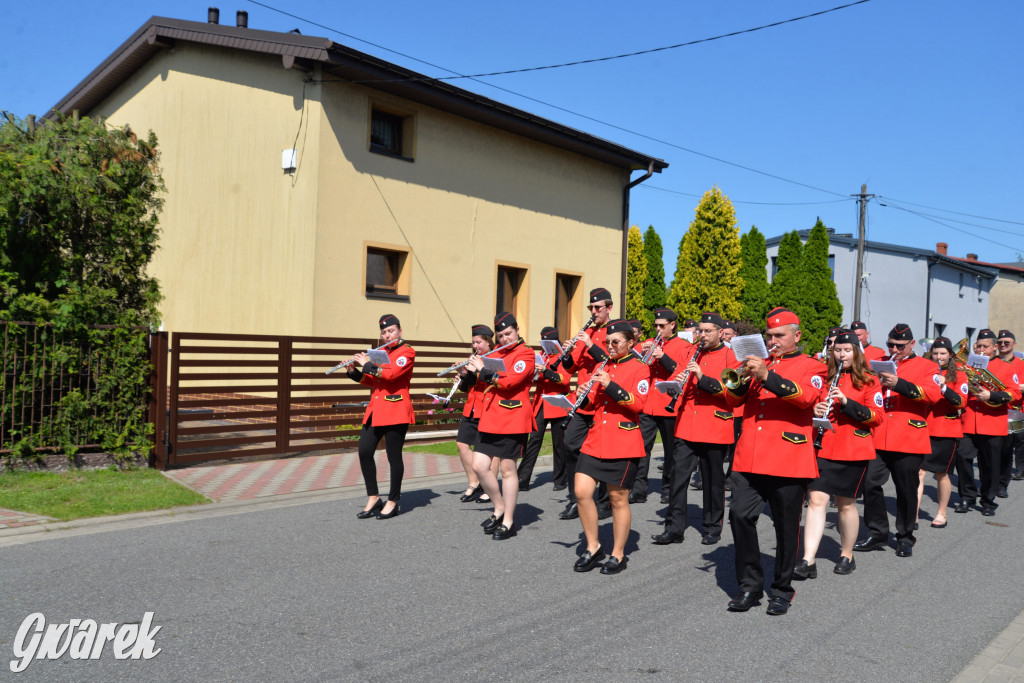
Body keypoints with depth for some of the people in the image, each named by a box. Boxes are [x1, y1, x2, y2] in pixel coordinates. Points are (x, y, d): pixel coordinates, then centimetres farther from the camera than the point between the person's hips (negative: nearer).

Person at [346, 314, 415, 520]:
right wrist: (354, 371, 2)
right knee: (364, 452, 2)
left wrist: (368, 365, -14)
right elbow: (370, 380, 18)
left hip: (395, 412, -7)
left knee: (393, 456, -1)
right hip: (375, 410, 7)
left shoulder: (407, 352, -5)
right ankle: (373, 498, 15)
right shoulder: (380, 353, 18)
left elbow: (392, 373, -21)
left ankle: (393, 502, 11)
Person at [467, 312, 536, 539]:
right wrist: (473, 370, 3)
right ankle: (500, 508, 23)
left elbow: (510, 381, -20)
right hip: (489, 419, 7)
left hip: (512, 420, -7)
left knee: (507, 469, -1)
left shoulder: (526, 354, -6)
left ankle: (508, 521, 12)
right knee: (479, 466, 3)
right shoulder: (495, 353, 15)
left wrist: (482, 370, -12)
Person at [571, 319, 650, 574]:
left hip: (623, 445, -5)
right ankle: (593, 547, 15)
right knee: (581, 491, -2)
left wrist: (611, 385, -23)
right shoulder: (601, 367, 14)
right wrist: (585, 395, -6)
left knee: (618, 499, 2)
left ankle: (618, 555, 17)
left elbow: (638, 403, -15)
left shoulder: (639, 369, -2)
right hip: (595, 441, 5)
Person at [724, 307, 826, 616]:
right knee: (740, 515, -4)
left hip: (788, 461, -3)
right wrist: (743, 378, -8)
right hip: (749, 458, 4)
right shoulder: (760, 363, 17)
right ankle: (750, 585, 9)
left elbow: (806, 396, -16)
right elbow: (733, 399, 12)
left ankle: (782, 590, 20)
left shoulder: (811, 366, 5)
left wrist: (766, 376, -24)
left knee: (786, 527, 5)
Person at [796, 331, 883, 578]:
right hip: (822, 448, 2)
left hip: (853, 451, -2)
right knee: (816, 500, -7)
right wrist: (814, 410, -5)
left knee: (846, 503, 7)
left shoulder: (869, 382, 3)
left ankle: (847, 556, 27)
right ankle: (808, 561, -8)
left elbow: (878, 417, -5)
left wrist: (847, 402, -18)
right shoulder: (824, 378, 10)